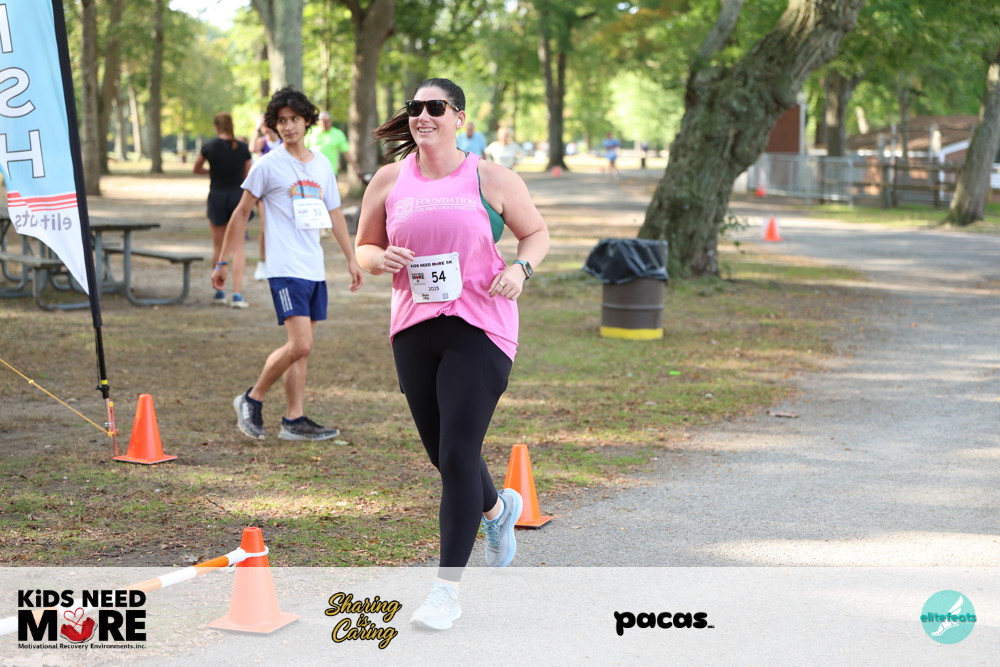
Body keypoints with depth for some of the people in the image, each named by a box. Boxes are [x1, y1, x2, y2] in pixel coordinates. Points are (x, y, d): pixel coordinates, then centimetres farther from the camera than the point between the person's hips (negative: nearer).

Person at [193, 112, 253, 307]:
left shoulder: (209, 148, -5)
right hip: (238, 196, 0)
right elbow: (247, 176, 5)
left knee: (219, 247, 13)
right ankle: (237, 294, -8)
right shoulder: (243, 148, -3)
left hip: (217, 196, 0)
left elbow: (196, 169, 11)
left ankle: (219, 292, 18)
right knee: (237, 247, 1)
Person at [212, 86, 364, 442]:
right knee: (300, 345, -15)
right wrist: (223, 262, 0)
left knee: (301, 348, 7)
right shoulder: (267, 165, -4)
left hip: (315, 269, 6)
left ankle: (294, 421, 11)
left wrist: (351, 259, 18)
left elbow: (335, 215, 21)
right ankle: (252, 399, 3)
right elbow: (241, 214, 1)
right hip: (285, 269, -6)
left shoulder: (322, 165, 13)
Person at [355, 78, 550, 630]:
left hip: (479, 329, -4)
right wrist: (379, 258, -9)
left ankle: (448, 587, -2)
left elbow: (536, 233, 11)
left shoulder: (491, 180, 0)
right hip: (413, 330, 4)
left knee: (458, 455, -11)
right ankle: (497, 508, 47)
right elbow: (363, 248, 15)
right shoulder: (389, 181, 7)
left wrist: (520, 268, -9)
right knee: (443, 455, 13)